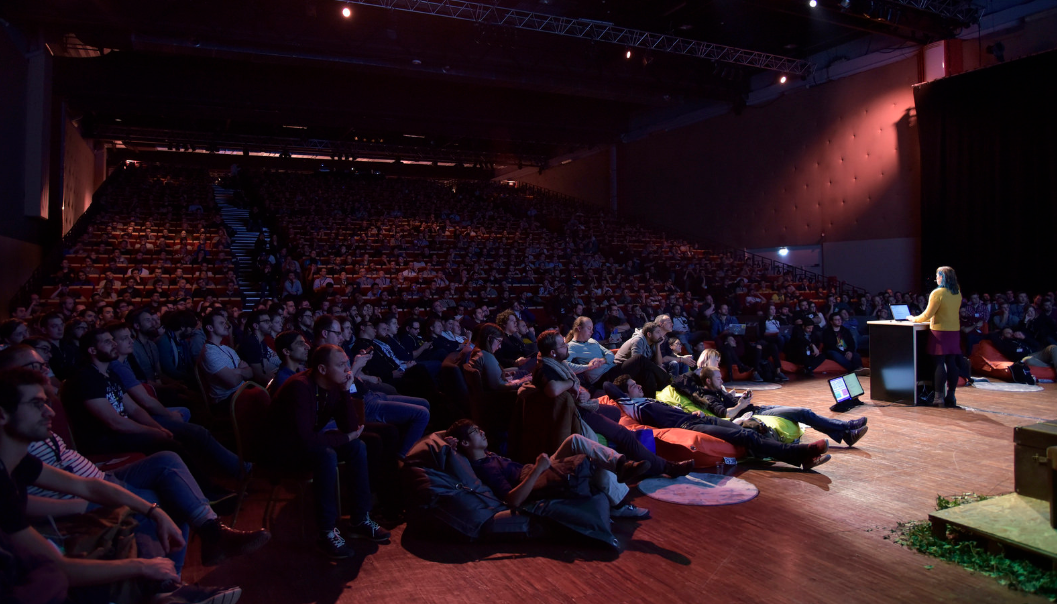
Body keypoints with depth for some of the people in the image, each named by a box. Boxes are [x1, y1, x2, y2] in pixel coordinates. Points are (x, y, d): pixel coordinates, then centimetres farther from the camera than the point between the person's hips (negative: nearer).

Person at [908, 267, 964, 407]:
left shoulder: (938, 293, -11)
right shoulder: (958, 294, 9)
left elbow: (928, 314, -11)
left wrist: (914, 319, 5)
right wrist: (930, 319, 29)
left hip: (940, 331, -6)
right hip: (954, 331, 7)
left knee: (939, 363, -4)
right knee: (951, 364, 7)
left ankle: (939, 396, -3)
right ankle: (951, 396, 11)